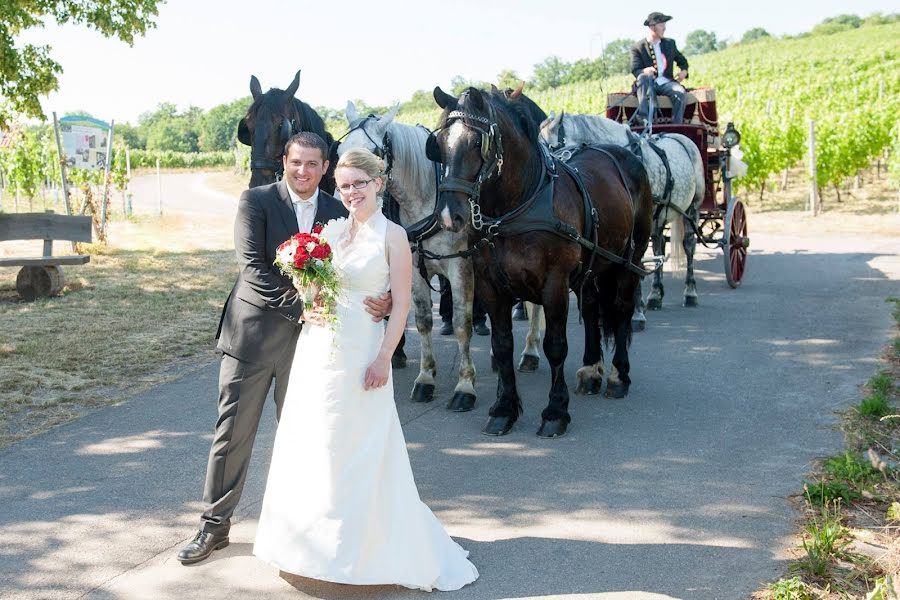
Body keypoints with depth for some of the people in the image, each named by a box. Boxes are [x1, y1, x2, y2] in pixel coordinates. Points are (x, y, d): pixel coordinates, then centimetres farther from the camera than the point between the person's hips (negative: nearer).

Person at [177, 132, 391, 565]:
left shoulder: (336, 213, 4)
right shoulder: (256, 201, -6)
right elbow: (252, 266, -16)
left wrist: (382, 302, -15)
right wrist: (299, 303, -25)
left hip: (307, 337, 3)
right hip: (252, 331, -3)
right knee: (232, 432, 5)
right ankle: (215, 525, 18)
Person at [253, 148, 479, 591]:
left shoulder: (392, 235, -6)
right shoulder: (330, 230, 9)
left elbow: (401, 303, -8)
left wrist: (383, 359, -15)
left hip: (360, 354, -6)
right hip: (316, 350, 6)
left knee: (361, 452, 2)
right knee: (310, 448, 12)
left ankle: (366, 547, 17)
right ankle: (315, 538, 29)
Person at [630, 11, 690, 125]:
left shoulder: (670, 43, 19)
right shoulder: (638, 48, 5)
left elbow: (682, 60, 29)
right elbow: (635, 70, -4)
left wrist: (684, 71, 5)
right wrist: (644, 71, -29)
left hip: (666, 83, 3)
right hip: (648, 84, -3)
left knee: (680, 91, -30)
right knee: (643, 77, -37)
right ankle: (643, 118, -47)